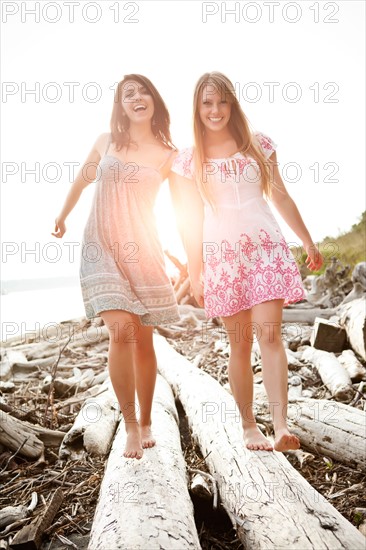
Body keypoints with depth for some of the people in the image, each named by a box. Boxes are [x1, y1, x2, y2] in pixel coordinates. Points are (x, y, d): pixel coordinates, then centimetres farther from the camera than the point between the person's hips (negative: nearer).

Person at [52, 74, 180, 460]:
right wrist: (62, 217, 35)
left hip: (142, 250, 0)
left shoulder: (168, 156, 4)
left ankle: (146, 422, 22)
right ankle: (130, 424, 0)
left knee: (143, 339, 4)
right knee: (121, 330, -17)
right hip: (101, 246, 0)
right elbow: (81, 180, 23)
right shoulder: (105, 142, 7)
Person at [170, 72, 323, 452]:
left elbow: (280, 196, 12)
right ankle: (249, 426, 15)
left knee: (269, 334, -13)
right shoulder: (187, 160, 5)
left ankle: (281, 426, -13)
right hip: (221, 254, 0)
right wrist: (194, 273, 3)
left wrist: (308, 242, 13)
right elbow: (191, 220, 5)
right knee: (240, 343, 3)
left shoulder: (259, 145, 9)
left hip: (265, 246, 1)